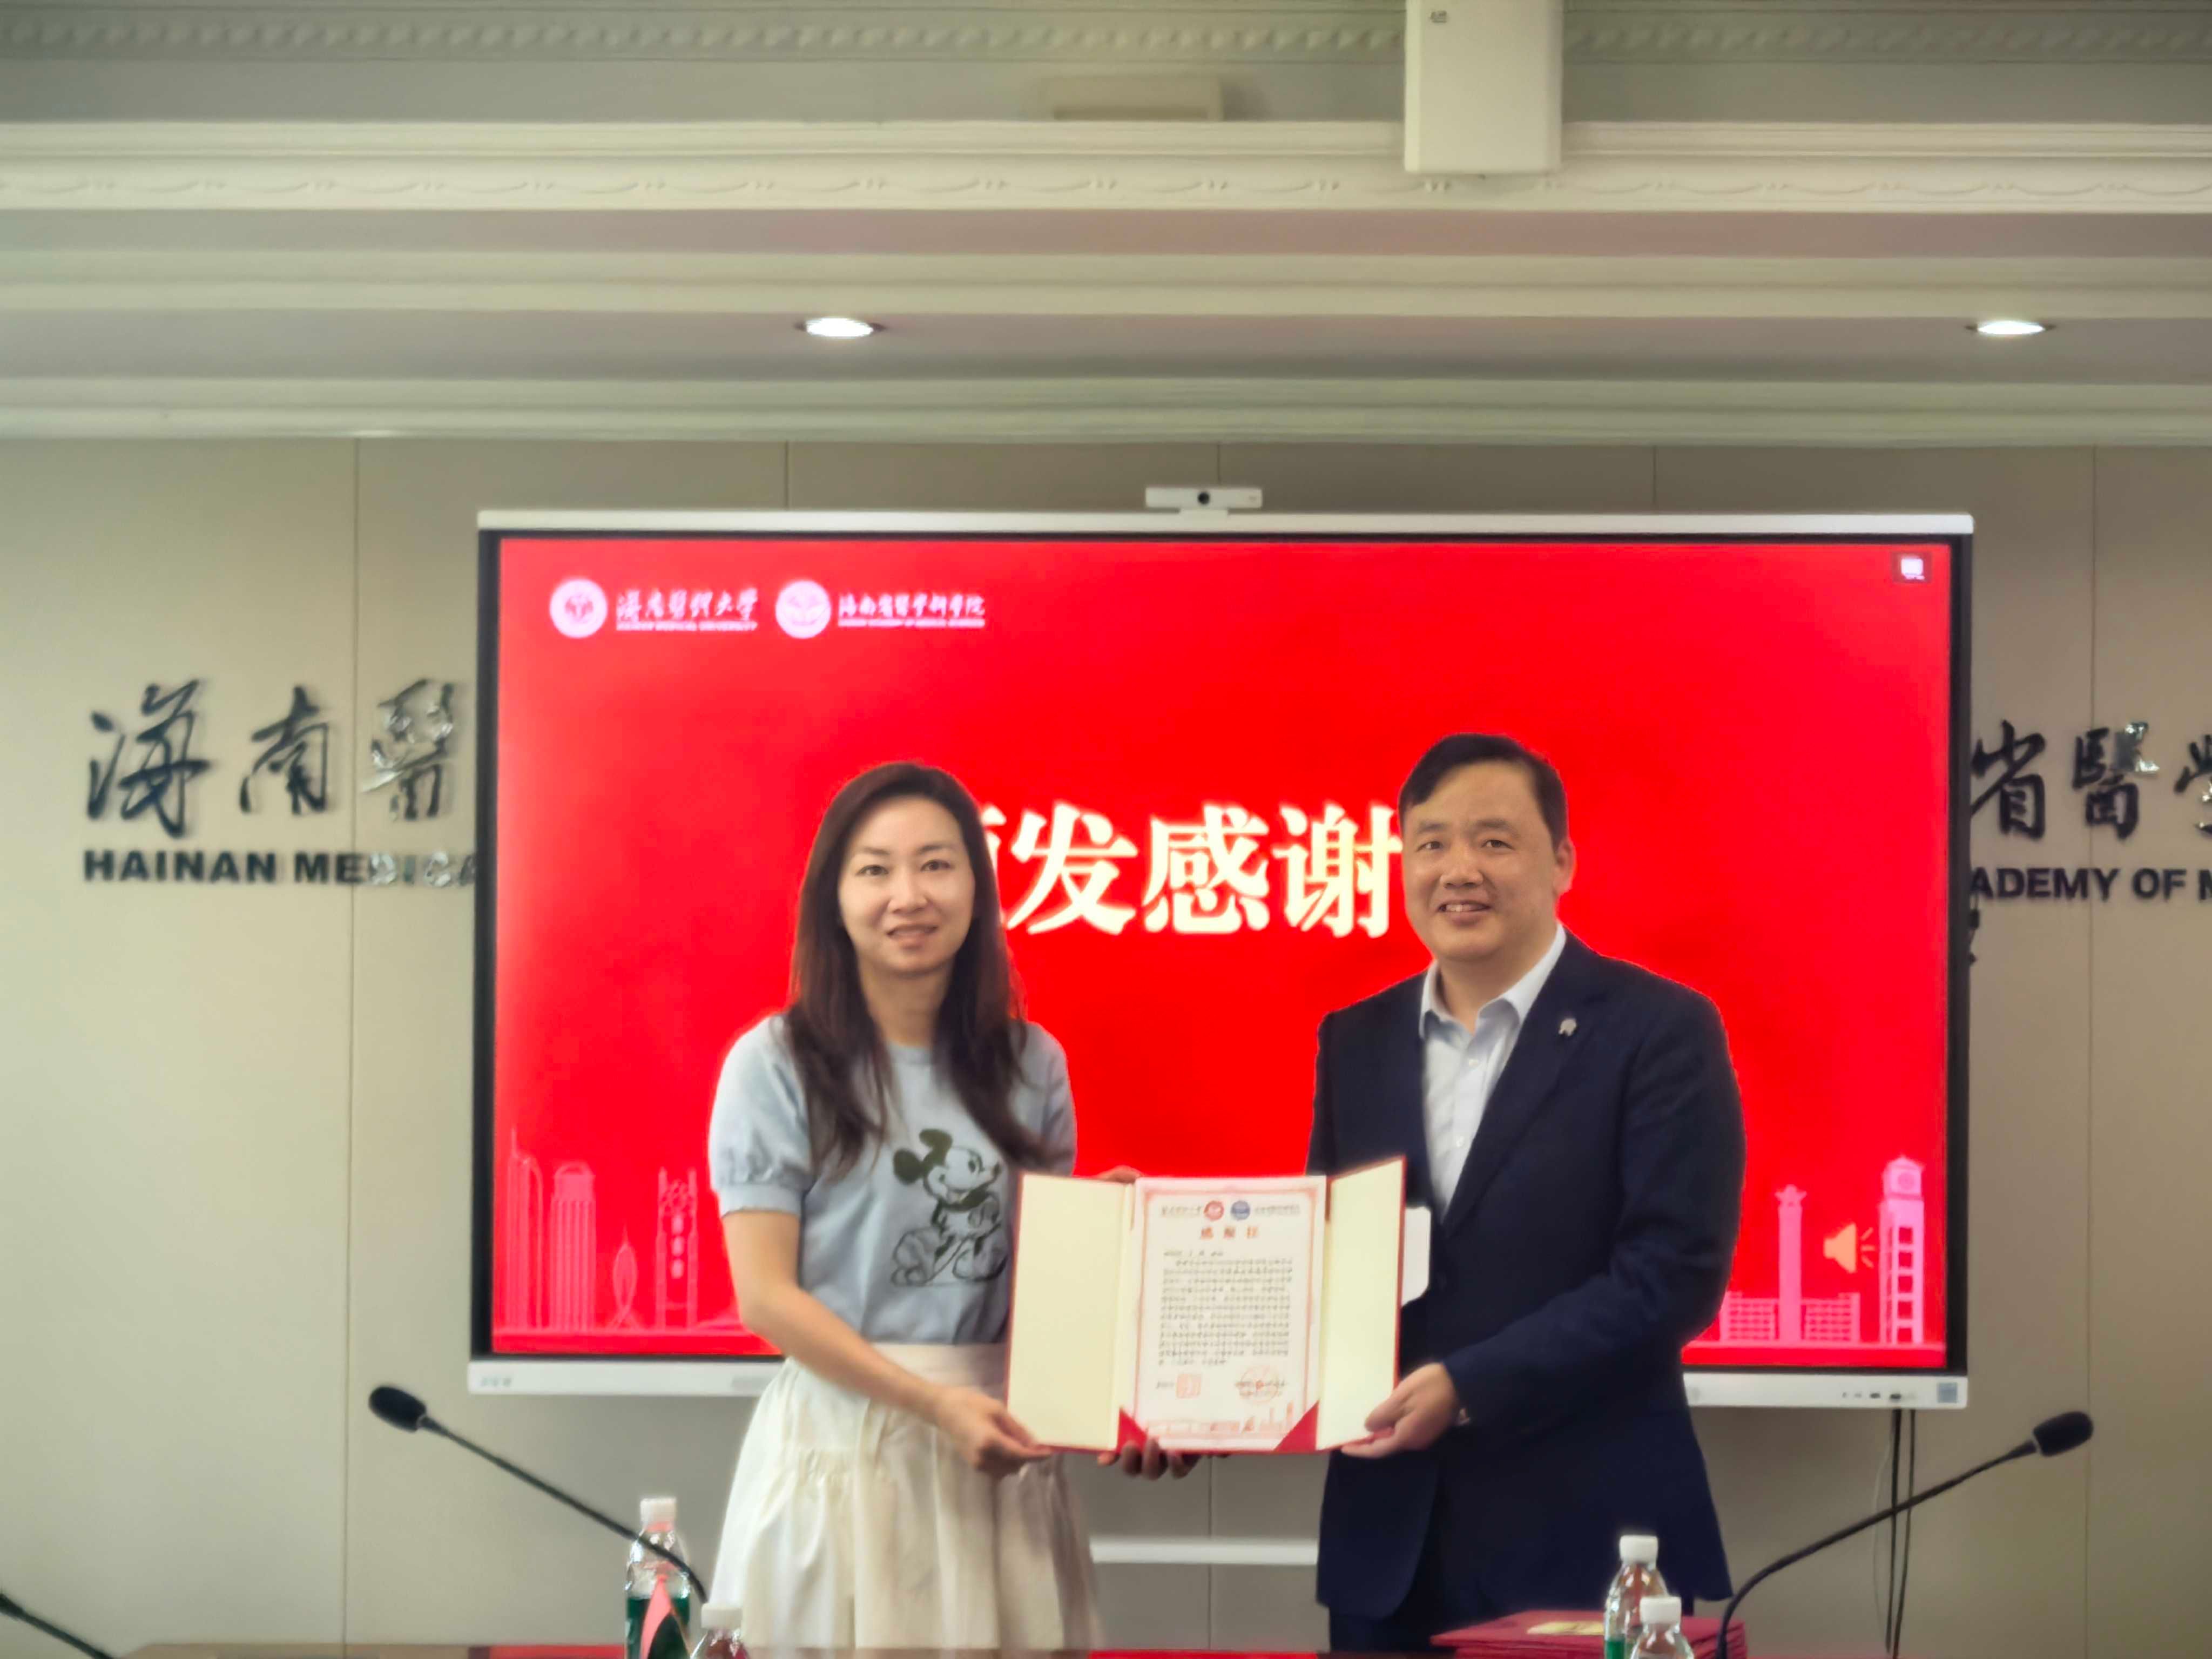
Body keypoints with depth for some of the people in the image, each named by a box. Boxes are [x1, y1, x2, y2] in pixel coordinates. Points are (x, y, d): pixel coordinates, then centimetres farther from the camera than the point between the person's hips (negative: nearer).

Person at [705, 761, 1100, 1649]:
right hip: (841, 1436, -3)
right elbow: (765, 1295, -9)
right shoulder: (776, 1066, -4)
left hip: (1000, 1444, 4)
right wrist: (934, 1403, -17)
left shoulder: (1030, 1065, 8)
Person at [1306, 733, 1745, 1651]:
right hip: (1390, 1540, 5)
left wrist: (1468, 1388, -19)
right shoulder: (1356, 1041, 11)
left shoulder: (1659, 1031, -6)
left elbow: (1676, 1272, -13)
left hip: (1586, 1542, -4)